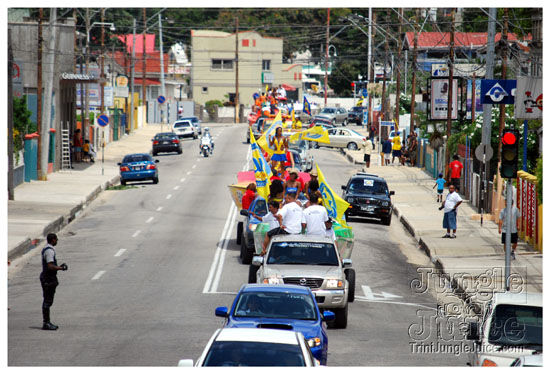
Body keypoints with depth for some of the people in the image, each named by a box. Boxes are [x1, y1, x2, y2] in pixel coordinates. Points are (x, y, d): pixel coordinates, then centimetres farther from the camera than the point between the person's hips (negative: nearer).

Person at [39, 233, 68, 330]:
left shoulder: (45, 249, 16)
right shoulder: (49, 251, -17)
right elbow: (50, 266, -24)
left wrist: (60, 266, 18)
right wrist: (61, 268, -13)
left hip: (46, 278, 11)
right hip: (49, 279, -11)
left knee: (47, 301, 14)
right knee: (48, 301, -8)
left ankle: (47, 322, 19)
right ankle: (46, 323, -7)